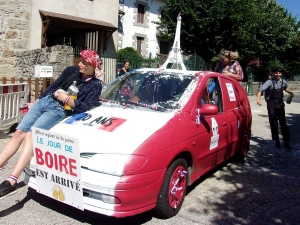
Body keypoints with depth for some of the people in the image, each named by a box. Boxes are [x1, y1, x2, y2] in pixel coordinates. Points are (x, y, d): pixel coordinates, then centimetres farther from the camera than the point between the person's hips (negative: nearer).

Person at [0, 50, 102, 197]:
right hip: (44, 102, 6)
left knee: (30, 135, -24)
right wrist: (36, 101, 22)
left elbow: (83, 107, -9)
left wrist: (66, 99, -15)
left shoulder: (95, 85, -2)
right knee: (18, 133, -4)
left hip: (59, 111, -6)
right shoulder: (71, 71, 12)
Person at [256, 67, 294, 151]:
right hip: (271, 105, -4)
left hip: (280, 104, 4)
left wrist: (290, 92, 7)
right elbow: (260, 90, -26)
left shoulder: (283, 82, 3)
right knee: (273, 124, 4)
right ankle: (276, 141, 19)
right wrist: (258, 99, -43)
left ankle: (286, 142, 10)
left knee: (283, 123, 3)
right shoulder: (269, 82, -15)